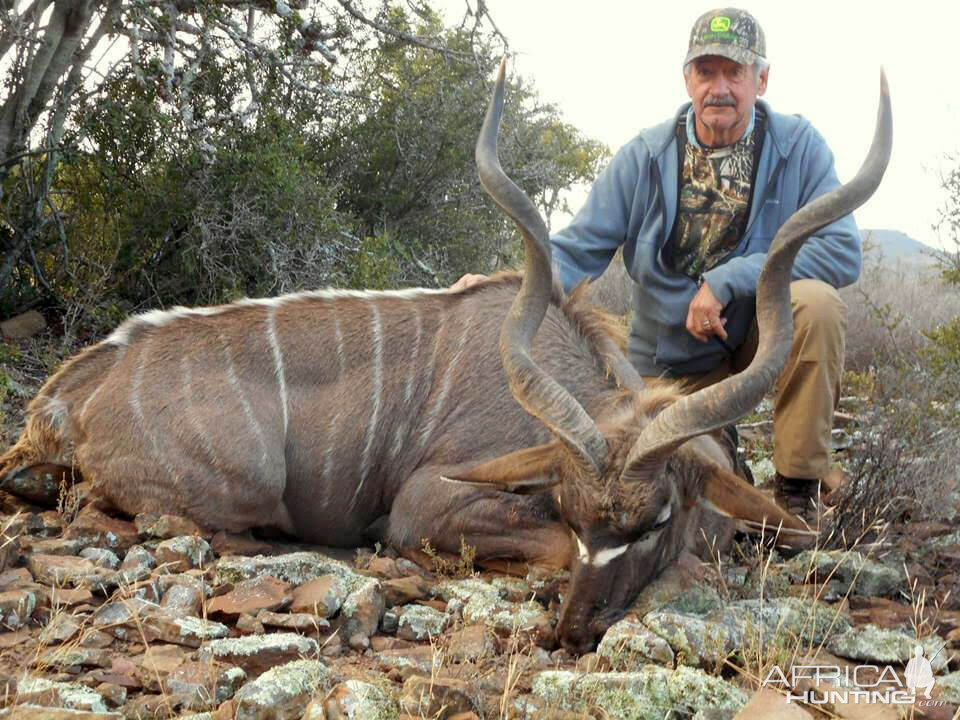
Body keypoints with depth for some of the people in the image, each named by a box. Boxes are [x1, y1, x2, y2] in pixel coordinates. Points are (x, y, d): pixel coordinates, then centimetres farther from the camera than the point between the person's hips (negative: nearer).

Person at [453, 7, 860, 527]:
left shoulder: (798, 146, -10)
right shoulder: (644, 157, -7)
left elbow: (843, 250, -21)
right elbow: (577, 251, -8)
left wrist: (727, 281, -28)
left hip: (763, 330, -1)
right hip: (674, 361, 1)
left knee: (816, 302, -31)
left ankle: (798, 489, -15)